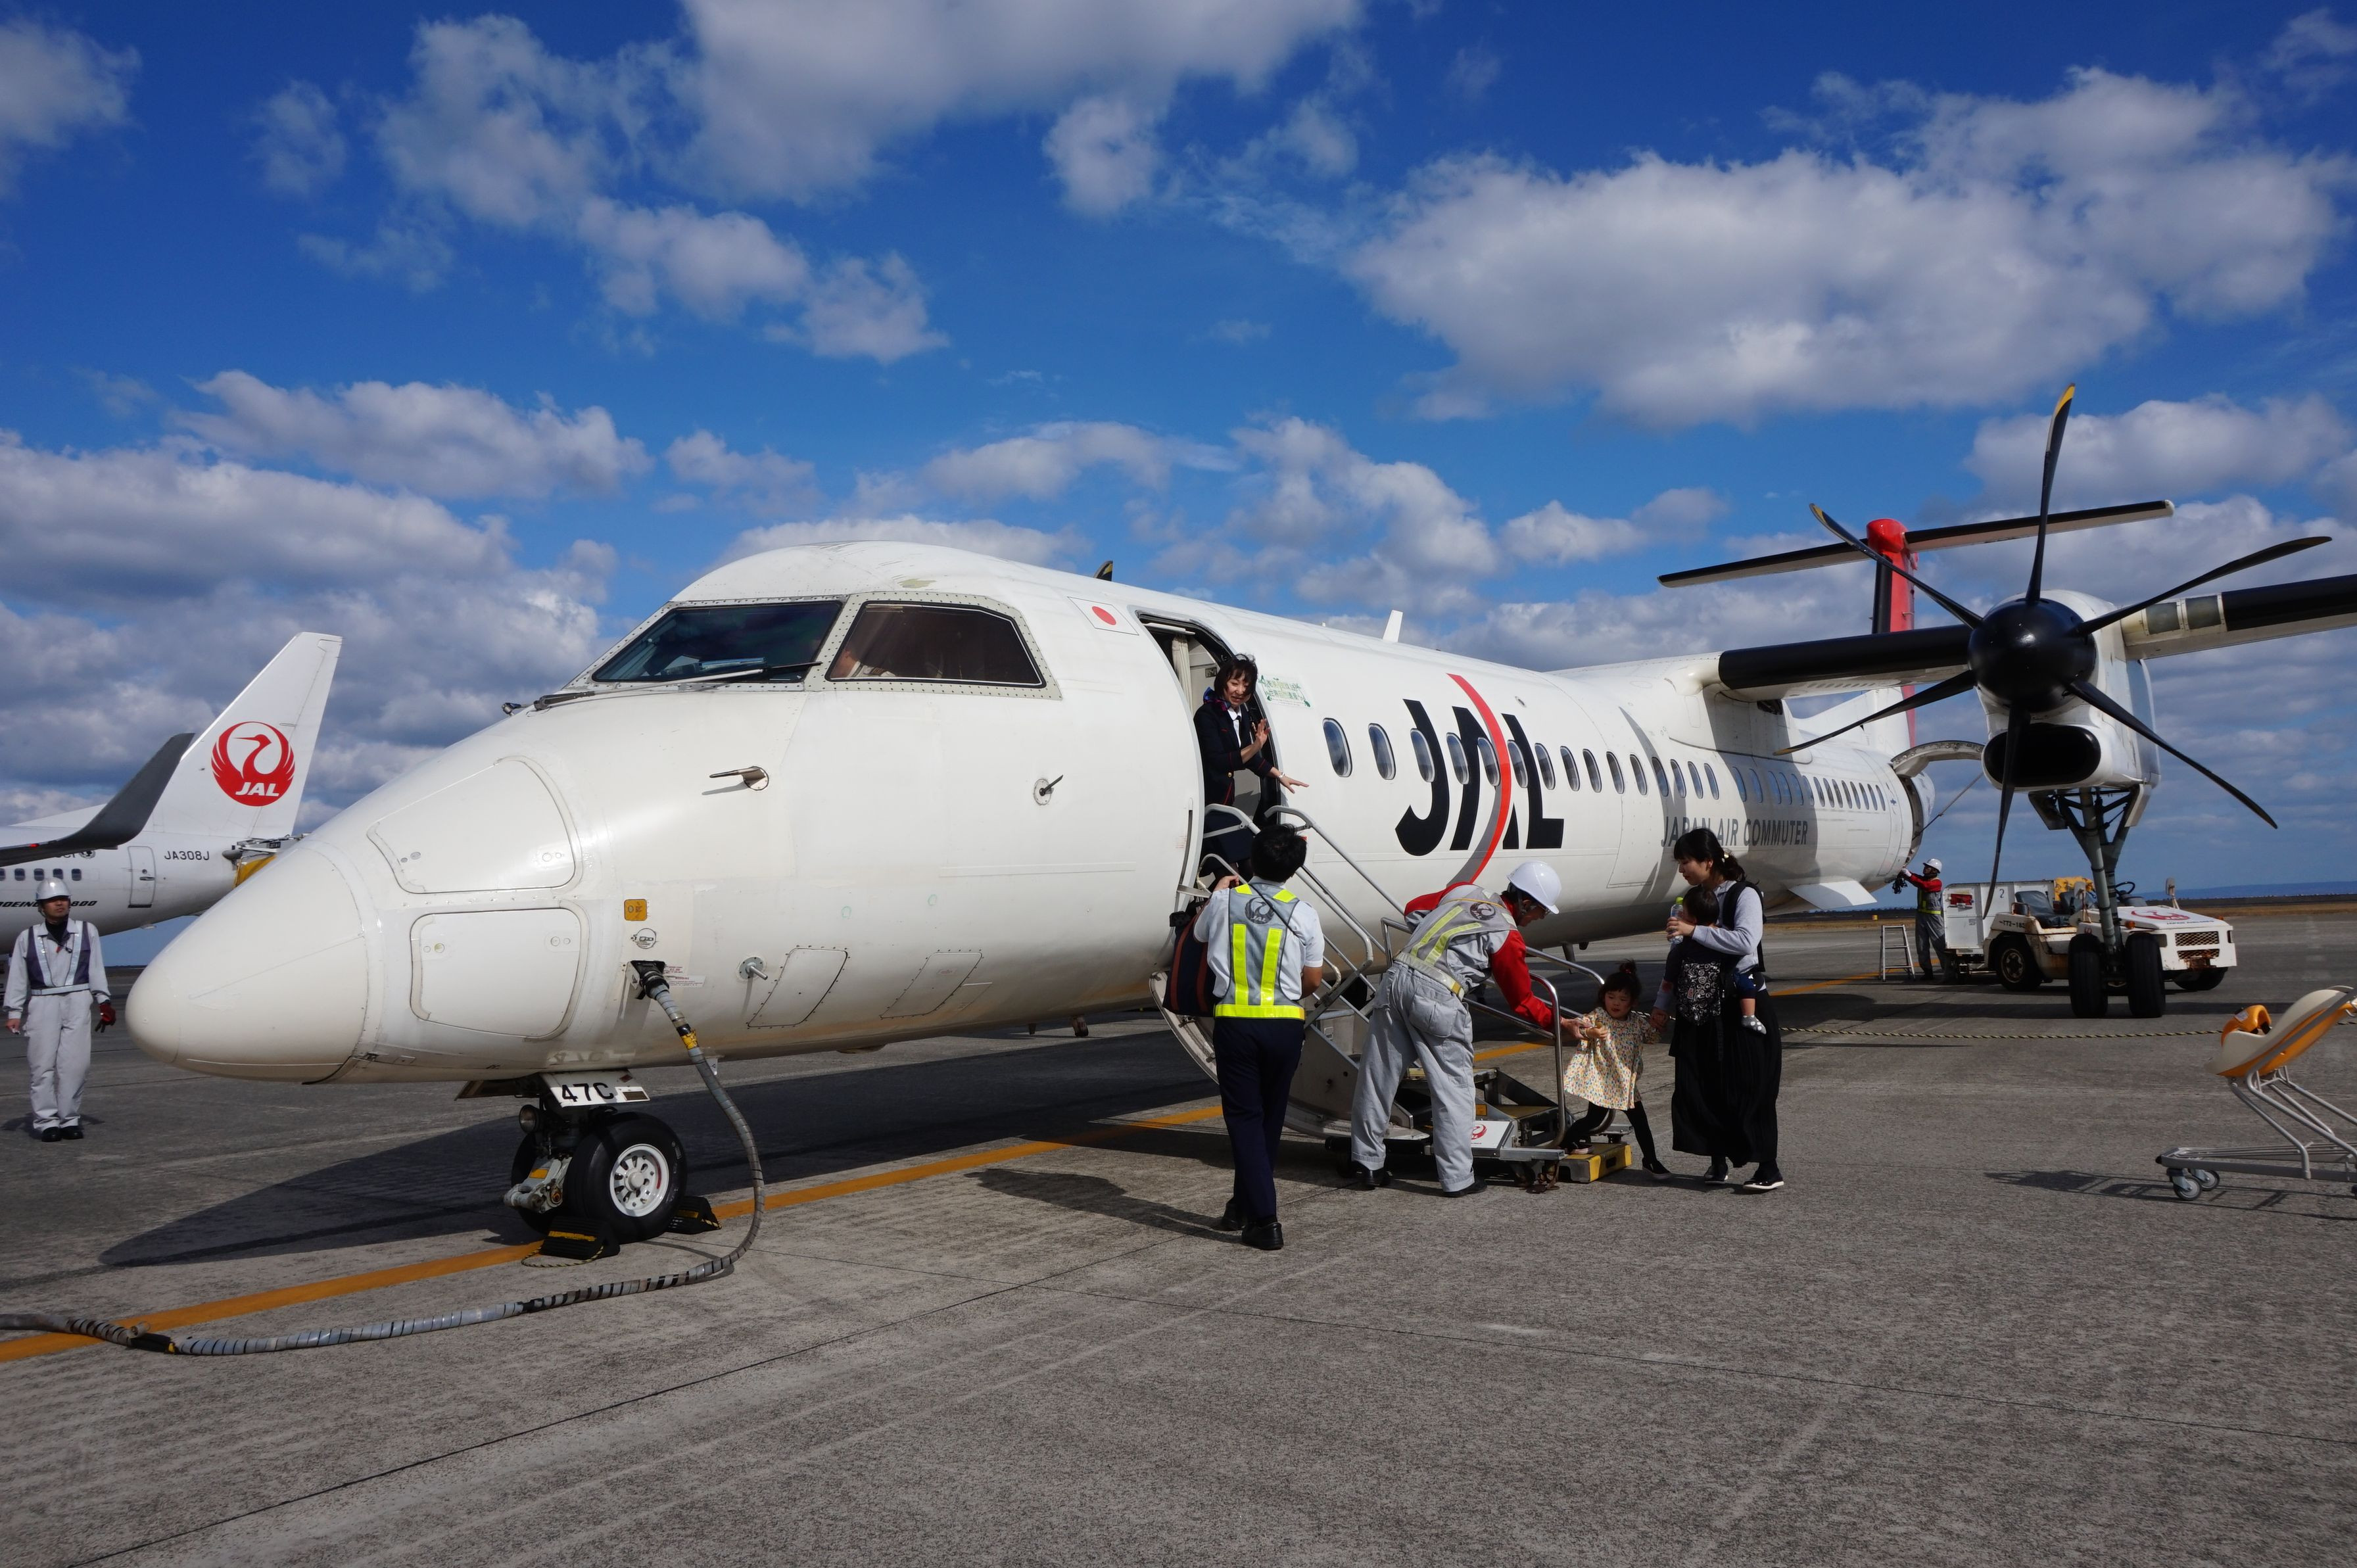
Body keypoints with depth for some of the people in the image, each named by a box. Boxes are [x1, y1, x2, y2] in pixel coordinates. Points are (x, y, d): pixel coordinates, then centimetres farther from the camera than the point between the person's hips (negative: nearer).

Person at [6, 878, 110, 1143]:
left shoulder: (87, 931, 9)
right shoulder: (28, 937, 8)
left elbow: (96, 969, 10)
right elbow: (17, 977, 9)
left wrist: (104, 1001, 6)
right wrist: (14, 1013, 5)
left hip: (78, 1003, 0)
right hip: (42, 1004, 0)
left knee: (74, 1064, -2)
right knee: (44, 1065, -1)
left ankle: (70, 1119, 6)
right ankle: (46, 1121, 5)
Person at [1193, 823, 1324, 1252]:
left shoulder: (1225, 902, -2)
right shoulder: (1303, 914, -3)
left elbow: (1200, 934, 20)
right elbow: (1313, 979, 5)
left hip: (1234, 1021, -1)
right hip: (1284, 1024, 1)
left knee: (1244, 1118, 2)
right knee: (1269, 1118, 16)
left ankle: (1264, 1220, -6)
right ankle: (1244, 1206, 29)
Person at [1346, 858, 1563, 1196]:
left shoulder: (1463, 892, 17)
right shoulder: (1508, 937, 2)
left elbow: (1414, 911, 30)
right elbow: (1522, 1004, 9)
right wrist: (1559, 1022, 22)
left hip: (1396, 979, 6)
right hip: (1438, 1000, -6)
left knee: (1377, 1077, 11)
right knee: (1454, 1087, 6)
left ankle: (1364, 1163, 22)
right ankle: (1457, 1178, 9)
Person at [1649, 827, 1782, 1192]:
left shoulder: (1744, 895, -8)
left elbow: (1746, 941, -26)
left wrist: (1694, 930, -24)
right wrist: (1662, 1004, 8)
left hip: (1744, 1008, -6)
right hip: (1701, 1010, 6)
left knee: (1749, 1088, -4)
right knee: (1699, 1087, 3)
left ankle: (1770, 1169, 5)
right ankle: (1718, 1161, 15)